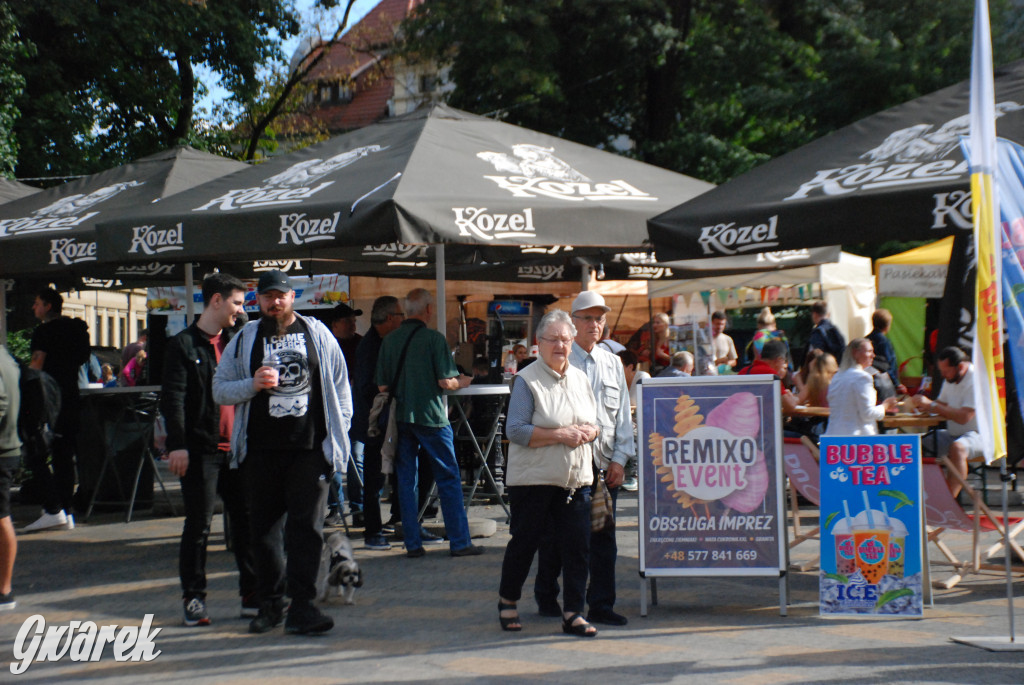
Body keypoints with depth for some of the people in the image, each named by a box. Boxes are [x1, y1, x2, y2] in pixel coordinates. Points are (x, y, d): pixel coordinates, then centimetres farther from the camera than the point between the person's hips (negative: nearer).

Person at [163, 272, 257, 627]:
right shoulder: (183, 345, -3)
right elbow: (173, 399, -9)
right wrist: (177, 444, -18)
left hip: (236, 448, 6)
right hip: (201, 450, -6)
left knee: (246, 521, 6)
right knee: (198, 526, -2)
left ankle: (252, 596, 14)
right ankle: (193, 598, 6)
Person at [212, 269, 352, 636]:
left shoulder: (317, 334, 9)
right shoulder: (244, 339, 10)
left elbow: (340, 388, 13)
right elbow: (219, 390, 9)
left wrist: (338, 435, 6)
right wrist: (253, 384, -10)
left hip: (310, 448, -1)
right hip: (261, 450, 1)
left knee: (306, 527, -6)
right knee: (263, 529, 6)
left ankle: (301, 606, -6)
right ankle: (270, 603, 18)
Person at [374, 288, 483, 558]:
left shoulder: (389, 340, 2)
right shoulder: (434, 338, -10)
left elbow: (382, 386, 3)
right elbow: (446, 382, -14)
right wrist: (461, 382, 7)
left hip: (400, 418, 4)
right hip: (430, 416, -4)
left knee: (406, 480, 8)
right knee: (448, 478, 4)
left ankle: (413, 543, 9)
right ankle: (459, 542, 5)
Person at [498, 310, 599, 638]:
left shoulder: (581, 379, 13)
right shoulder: (527, 380, -6)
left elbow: (594, 423, 20)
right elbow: (516, 430, -14)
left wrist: (587, 432, -4)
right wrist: (559, 435, -18)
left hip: (576, 480, 5)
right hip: (534, 479, -5)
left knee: (577, 546, -1)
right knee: (524, 543, 6)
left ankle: (573, 614, 6)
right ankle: (507, 601, 27)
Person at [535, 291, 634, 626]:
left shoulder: (612, 363, 14)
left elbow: (623, 414, 13)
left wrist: (620, 458, 5)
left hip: (604, 463, 4)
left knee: (603, 535, 1)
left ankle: (600, 604, 6)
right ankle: (546, 597, 21)